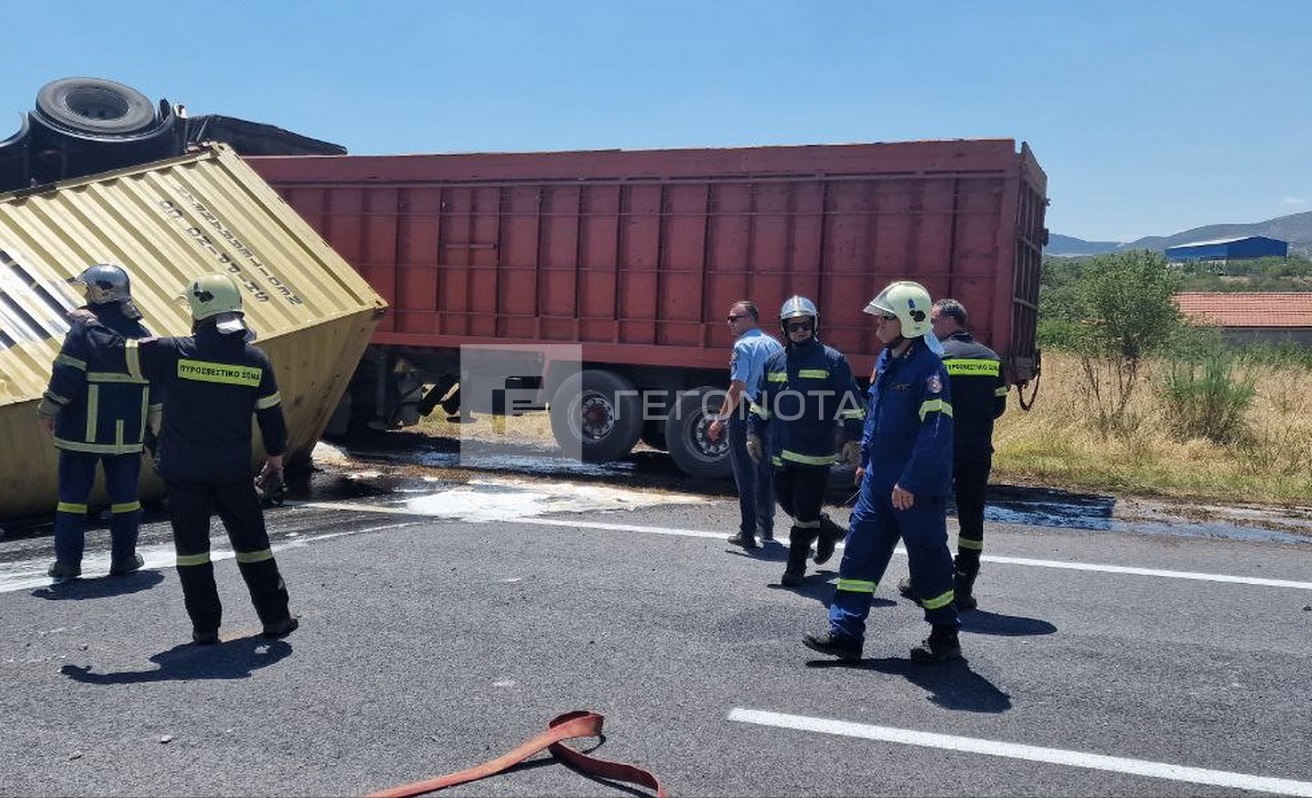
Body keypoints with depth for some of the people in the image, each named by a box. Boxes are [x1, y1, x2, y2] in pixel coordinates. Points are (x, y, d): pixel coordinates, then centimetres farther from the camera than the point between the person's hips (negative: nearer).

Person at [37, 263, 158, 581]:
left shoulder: (84, 328, -10)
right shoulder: (141, 333, 6)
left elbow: (66, 376, -13)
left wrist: (47, 410, -2)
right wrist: (152, 421, 19)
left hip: (83, 430, -4)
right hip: (127, 432, 4)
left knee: (73, 492, 6)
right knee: (124, 492, 10)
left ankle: (67, 561, 8)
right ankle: (124, 558, 13)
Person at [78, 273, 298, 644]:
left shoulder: (174, 353, -11)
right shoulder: (256, 359, -4)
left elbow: (118, 349, -2)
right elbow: (272, 416, 3)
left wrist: (89, 324, 18)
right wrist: (276, 458, 18)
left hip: (182, 471, -1)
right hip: (234, 472, 2)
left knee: (192, 546, 10)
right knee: (251, 542, 13)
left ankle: (205, 625, 13)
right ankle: (276, 618, 18)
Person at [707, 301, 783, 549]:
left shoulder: (743, 346, -12)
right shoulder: (774, 345, 8)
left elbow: (737, 388, -19)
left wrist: (720, 420, -16)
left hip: (745, 414, -6)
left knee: (745, 474, 1)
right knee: (765, 472, 18)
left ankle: (747, 533, 3)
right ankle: (766, 528, 29)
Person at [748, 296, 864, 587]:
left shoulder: (832, 360, -3)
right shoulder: (774, 362, 10)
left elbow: (851, 403, -2)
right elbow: (761, 402, 18)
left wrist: (852, 438, -6)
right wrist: (755, 434, 14)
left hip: (815, 452, -5)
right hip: (781, 451, 5)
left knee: (805, 512, 0)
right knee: (787, 503, 12)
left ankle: (795, 567, 14)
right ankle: (829, 531, 36)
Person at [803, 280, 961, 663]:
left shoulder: (928, 367, -17)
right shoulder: (884, 361, 10)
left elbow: (936, 431, -23)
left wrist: (911, 482, -24)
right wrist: (866, 460, 21)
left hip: (917, 489, -8)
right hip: (879, 482, 8)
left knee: (928, 560, 6)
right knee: (860, 552, 6)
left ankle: (945, 637, 23)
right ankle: (845, 634, 11)